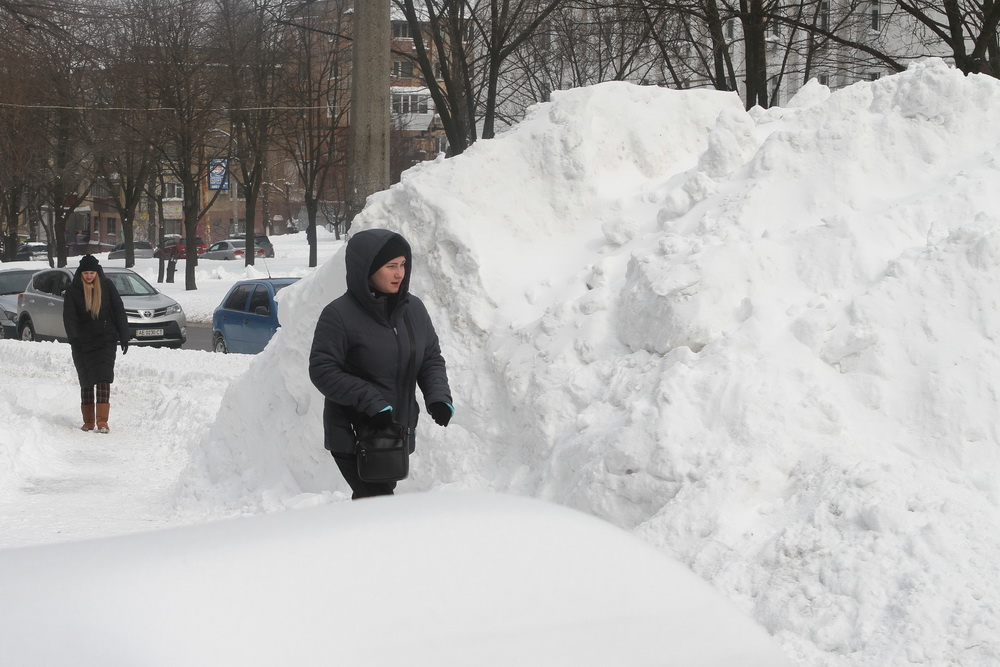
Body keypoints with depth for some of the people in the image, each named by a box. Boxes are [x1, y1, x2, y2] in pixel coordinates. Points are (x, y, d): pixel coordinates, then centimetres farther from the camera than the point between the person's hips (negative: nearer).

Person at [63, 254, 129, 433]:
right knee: (86, 381, 7)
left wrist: (124, 337, 0)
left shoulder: (107, 286, 1)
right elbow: (69, 316, -8)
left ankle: (102, 421, -18)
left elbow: (119, 311, 4)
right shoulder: (73, 290, 0)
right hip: (83, 343, 1)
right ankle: (88, 421, 16)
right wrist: (73, 338, -24)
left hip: (106, 340, -1)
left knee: (103, 379, -12)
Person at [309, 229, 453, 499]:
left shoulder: (413, 309, 4)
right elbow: (322, 370, -16)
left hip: (399, 433, 6)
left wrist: (439, 396, -8)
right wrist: (370, 402, -24)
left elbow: (432, 359, 12)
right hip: (352, 435, -6)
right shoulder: (339, 314, -14)